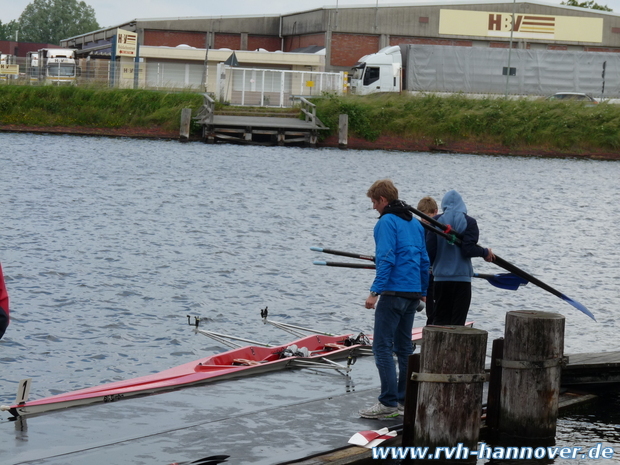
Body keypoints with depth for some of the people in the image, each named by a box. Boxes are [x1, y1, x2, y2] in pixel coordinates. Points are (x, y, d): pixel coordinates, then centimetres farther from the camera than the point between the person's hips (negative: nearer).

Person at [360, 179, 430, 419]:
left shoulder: (387, 222, -10)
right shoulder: (415, 223, 16)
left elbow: (386, 259, -18)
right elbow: (424, 260, 19)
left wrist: (375, 292, -18)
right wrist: (423, 291, 25)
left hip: (394, 292, -9)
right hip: (413, 293, 9)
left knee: (382, 347, -8)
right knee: (404, 347, 14)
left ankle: (389, 403, -12)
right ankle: (405, 400, 16)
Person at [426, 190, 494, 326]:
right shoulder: (469, 222, -3)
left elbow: (430, 250, -2)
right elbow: (468, 250, -13)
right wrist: (485, 253, 4)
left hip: (440, 278, 2)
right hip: (462, 278, -2)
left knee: (440, 320, 10)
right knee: (458, 321, 1)